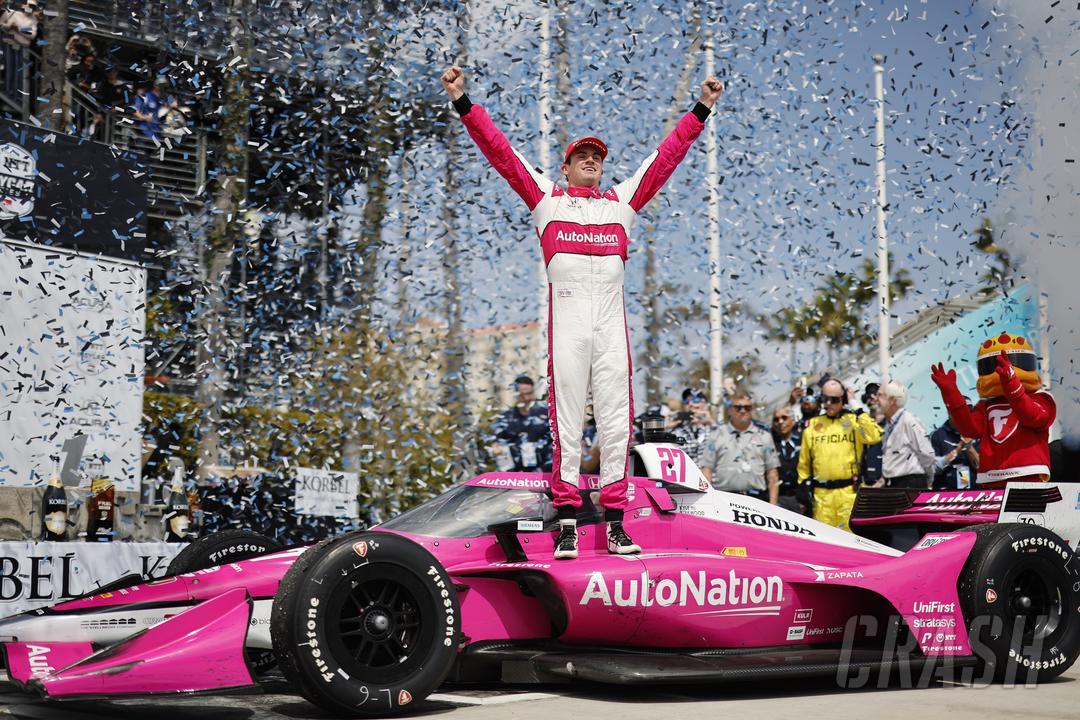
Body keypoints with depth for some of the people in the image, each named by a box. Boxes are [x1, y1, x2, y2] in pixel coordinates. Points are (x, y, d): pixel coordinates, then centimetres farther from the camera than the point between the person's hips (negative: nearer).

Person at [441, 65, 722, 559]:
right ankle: (567, 522, -3)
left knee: (616, 421, 0)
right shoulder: (546, 199, 15)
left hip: (612, 323, 3)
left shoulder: (622, 201, 21)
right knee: (566, 422, -5)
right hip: (566, 321, -2)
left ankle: (615, 523, 3)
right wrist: (463, 102, 5)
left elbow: (666, 155, 24)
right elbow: (500, 151, 11)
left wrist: (701, 110, 24)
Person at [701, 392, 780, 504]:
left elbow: (772, 473, 12)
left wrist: (773, 504, 2)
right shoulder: (717, 435, 11)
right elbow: (707, 469, 6)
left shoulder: (764, 436, 15)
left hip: (756, 498, 1)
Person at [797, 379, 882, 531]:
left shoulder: (854, 421, 6)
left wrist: (860, 412, -11)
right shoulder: (812, 425, 14)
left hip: (849, 491, -3)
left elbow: (873, 437, -14)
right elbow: (804, 460, 18)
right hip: (821, 493, 3)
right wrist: (803, 483, 10)